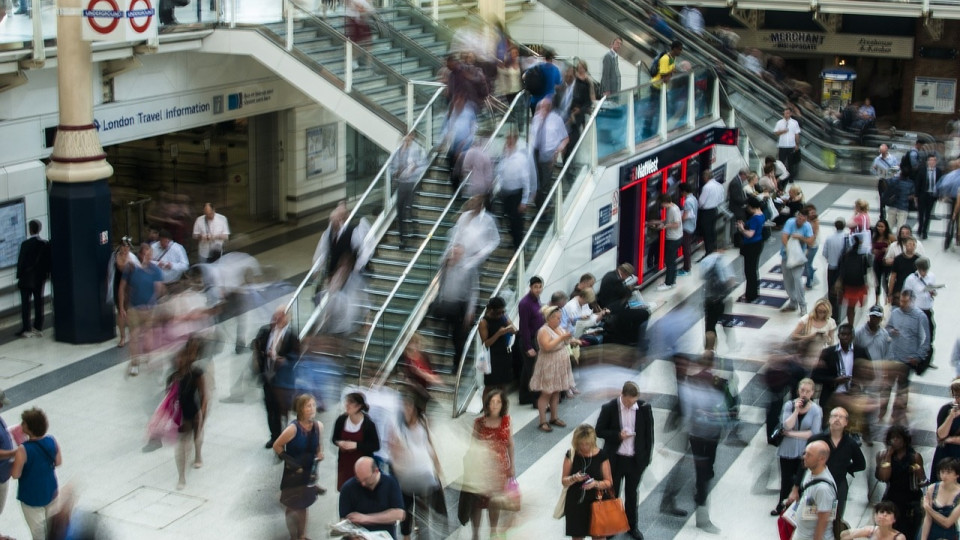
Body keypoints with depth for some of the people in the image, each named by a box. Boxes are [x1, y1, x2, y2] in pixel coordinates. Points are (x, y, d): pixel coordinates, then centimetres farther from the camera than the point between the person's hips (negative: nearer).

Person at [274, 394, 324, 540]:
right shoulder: (293, 429, -26)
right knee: (292, 506, 11)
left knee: (303, 505, 21)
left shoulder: (318, 426, -9)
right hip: (293, 474, -5)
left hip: (309, 473, 5)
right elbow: (277, 446, -15)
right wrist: (290, 461, -16)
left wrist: (320, 454, -13)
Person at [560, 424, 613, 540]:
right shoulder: (571, 455, -6)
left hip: (596, 503, -1)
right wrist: (574, 478, -22)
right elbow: (564, 481, 0)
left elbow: (609, 482, -3)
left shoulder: (601, 456, -8)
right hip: (575, 503, 1)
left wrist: (596, 483, -23)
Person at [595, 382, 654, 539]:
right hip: (615, 459, -1)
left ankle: (632, 526, 33)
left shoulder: (644, 408, -10)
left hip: (636, 460, 1)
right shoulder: (609, 408, -14)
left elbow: (649, 433, 0)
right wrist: (618, 435, -22)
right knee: (612, 493, 12)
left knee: (632, 494, 17)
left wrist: (647, 457, 0)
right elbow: (599, 431, -7)